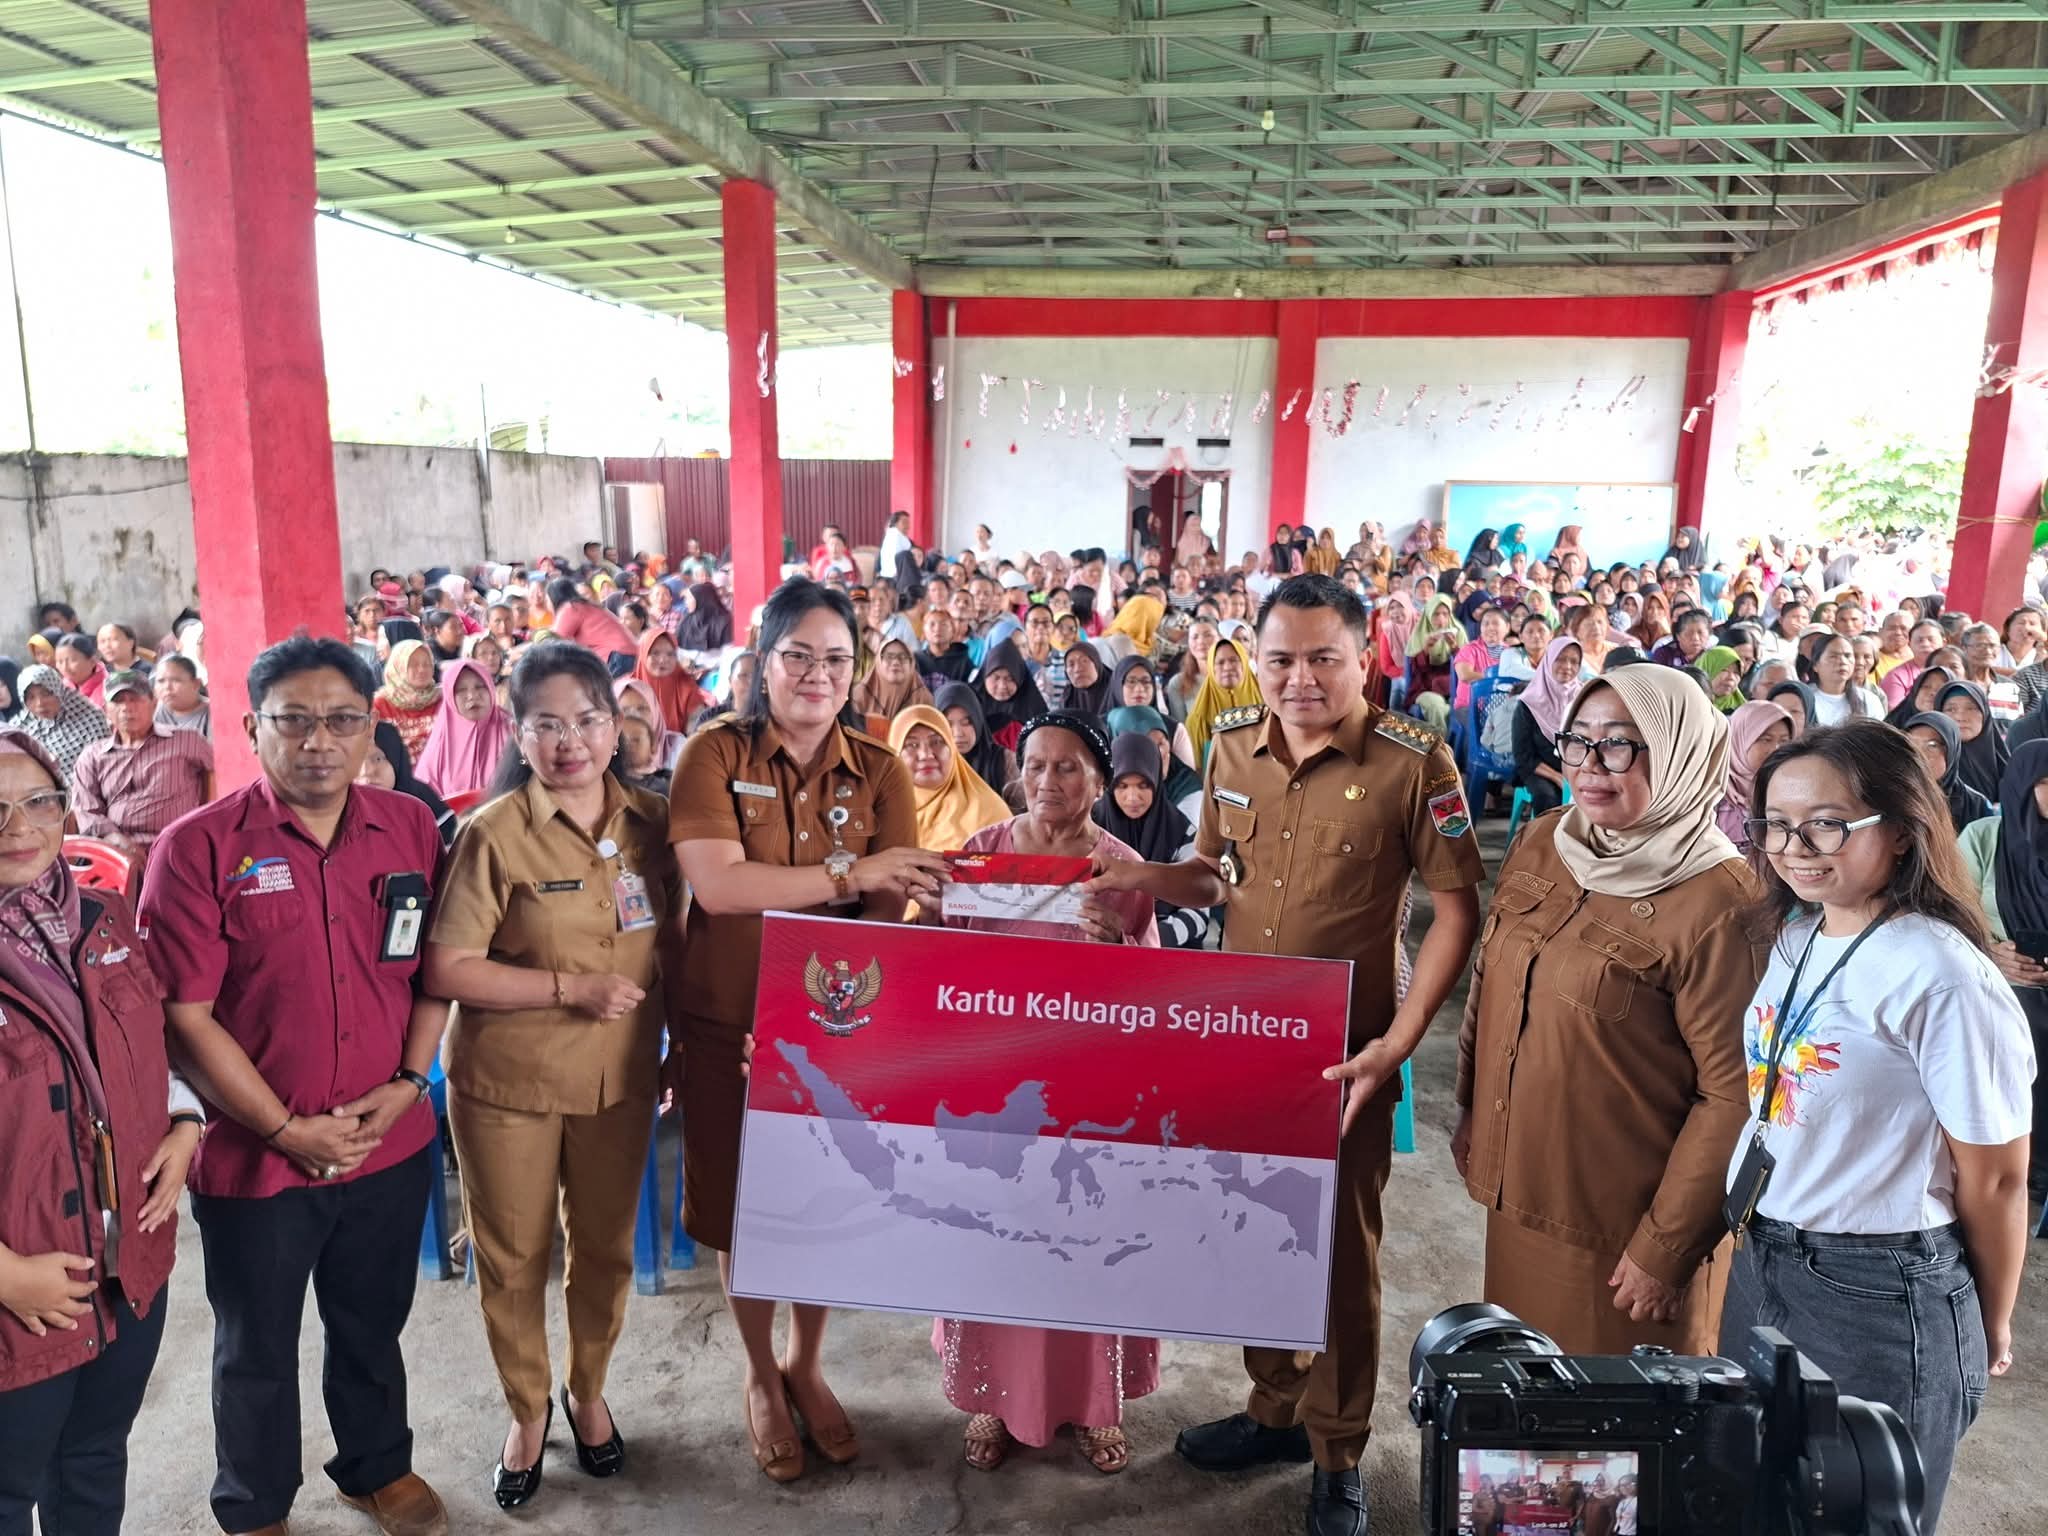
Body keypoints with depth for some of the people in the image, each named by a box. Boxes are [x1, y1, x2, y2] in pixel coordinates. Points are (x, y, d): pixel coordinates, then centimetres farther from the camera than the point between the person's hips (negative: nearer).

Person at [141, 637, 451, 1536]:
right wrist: (287, 1131, -15)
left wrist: (408, 1081, -8)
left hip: (392, 1145, 3)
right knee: (257, 1351, 20)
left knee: (372, 1329, 23)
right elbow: (183, 1017, -15)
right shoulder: (198, 847, -14)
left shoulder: (410, 829, -3)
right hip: (256, 1156, -2)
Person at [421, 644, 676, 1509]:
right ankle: (527, 1413, 40)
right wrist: (572, 989, -22)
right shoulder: (494, 833, -16)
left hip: (619, 1077, 3)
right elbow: (445, 971, -17)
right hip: (506, 1081, -3)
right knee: (513, 1258, 15)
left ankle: (587, 1393, 44)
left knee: (605, 1248, 18)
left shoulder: (651, 823, -3)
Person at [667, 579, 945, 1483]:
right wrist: (849, 873, -27)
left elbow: (892, 907, -5)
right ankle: (762, 1378, 38)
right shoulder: (715, 755, -8)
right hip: (730, 1025, -2)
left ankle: (807, 1366, 42)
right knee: (743, 1206, 13)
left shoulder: (879, 772, 0)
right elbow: (716, 884, -22)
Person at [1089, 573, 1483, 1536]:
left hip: (1346, 1052, -4)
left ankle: (1338, 1454, 32)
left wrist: (1397, 1042, -17)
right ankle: (1275, 1409, 41)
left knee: (1341, 1247, 10)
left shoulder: (1414, 762, -14)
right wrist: (1149, 878, -9)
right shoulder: (1232, 747, 1)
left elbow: (1456, 906, -10)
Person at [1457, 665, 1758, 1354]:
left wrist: (1667, 1246, -15)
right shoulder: (1538, 845, 0)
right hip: (1519, 1189, 6)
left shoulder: (1715, 901, -20)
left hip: (1622, 1224, -6)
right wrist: (1472, 1110, 14)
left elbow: (1732, 1094, -18)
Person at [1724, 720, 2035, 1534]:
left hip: (1881, 1294, -7)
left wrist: (1989, 1330, -1)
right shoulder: (1791, 935, 0)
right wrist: (1757, 1240, 14)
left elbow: (1994, 1181, -14)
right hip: (1760, 1261, 7)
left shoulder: (1943, 980, -23)